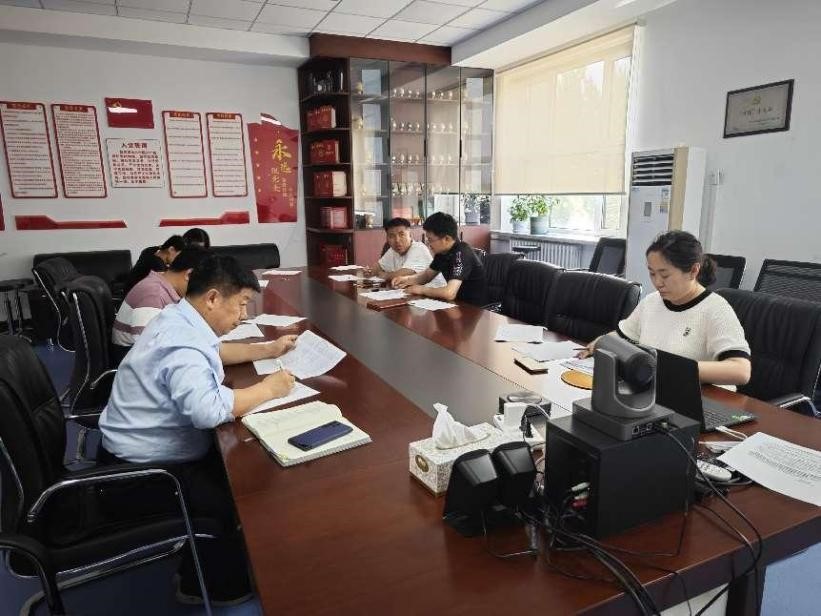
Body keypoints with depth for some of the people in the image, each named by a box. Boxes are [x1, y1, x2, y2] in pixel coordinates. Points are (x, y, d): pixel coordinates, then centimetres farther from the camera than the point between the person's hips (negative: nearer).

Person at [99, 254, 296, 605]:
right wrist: (268, 388, -29)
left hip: (143, 452, 10)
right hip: (140, 473, -10)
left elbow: (215, 352, 21)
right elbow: (208, 410, -44)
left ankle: (199, 569, 24)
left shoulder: (179, 320, 3)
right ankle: (211, 584, 12)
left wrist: (267, 350, 11)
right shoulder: (182, 344, -30)